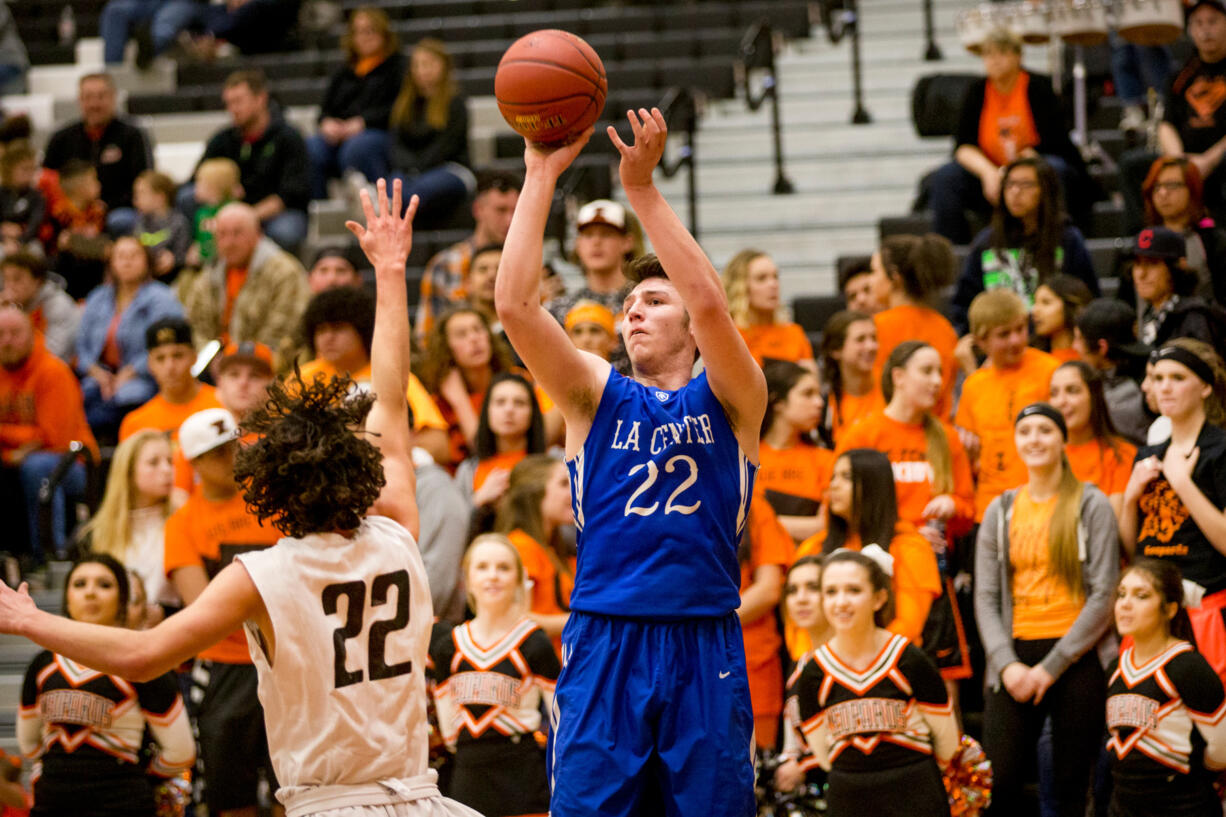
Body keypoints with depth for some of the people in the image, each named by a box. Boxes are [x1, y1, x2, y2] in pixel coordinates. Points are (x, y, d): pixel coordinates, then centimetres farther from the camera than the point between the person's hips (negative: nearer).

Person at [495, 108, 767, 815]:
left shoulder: (729, 402, 8)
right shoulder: (598, 397, 12)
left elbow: (710, 304, -12)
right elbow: (515, 305, -2)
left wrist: (643, 188, -13)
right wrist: (541, 176, -5)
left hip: (706, 652, -1)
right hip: (604, 645, 1)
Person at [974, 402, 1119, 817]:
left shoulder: (1091, 506, 3)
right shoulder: (1001, 511, 13)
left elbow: (1103, 596, -3)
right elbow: (986, 596, 9)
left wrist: (1052, 666, -9)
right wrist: (1006, 664, -7)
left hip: (1076, 658, -3)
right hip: (1015, 656, 3)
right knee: (998, 781, -8)